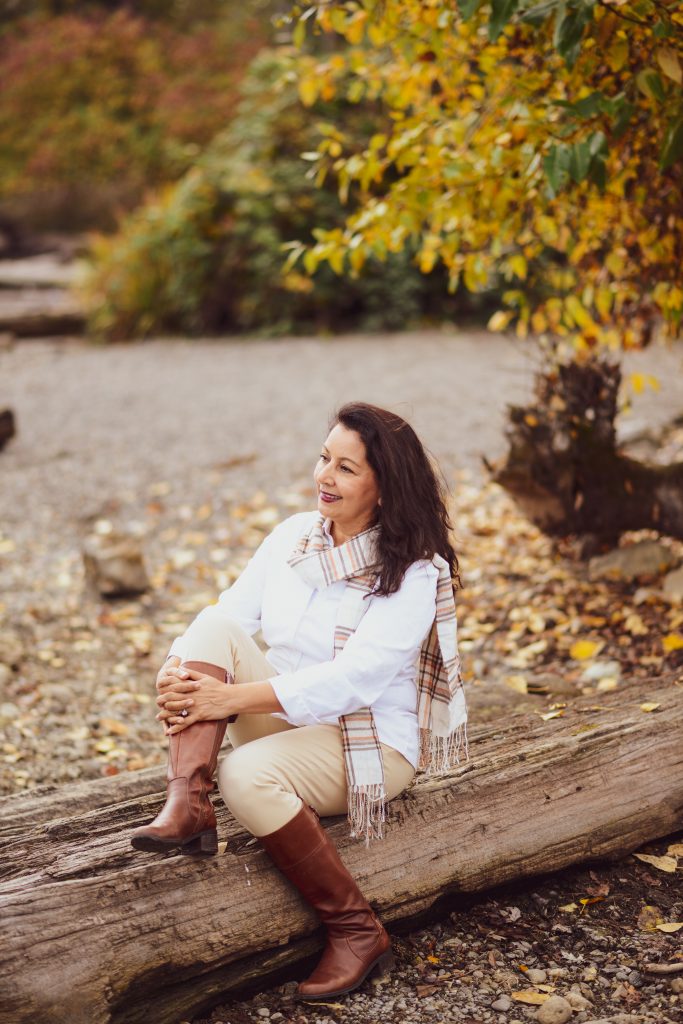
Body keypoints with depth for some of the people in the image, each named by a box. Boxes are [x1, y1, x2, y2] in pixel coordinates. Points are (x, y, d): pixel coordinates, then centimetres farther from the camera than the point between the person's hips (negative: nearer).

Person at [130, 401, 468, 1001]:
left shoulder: (415, 573, -16)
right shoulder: (294, 536, 3)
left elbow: (353, 680, -26)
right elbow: (226, 615, -1)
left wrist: (233, 697, -30)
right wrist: (176, 671, -23)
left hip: (370, 742, -6)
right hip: (280, 720, 6)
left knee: (248, 775, -33)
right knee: (215, 630, -16)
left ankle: (358, 932, -16)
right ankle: (187, 804, -27)